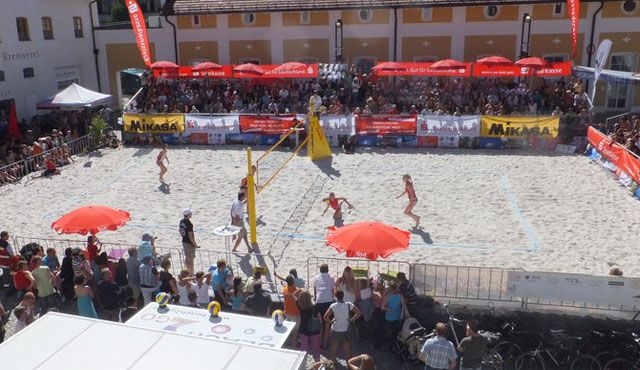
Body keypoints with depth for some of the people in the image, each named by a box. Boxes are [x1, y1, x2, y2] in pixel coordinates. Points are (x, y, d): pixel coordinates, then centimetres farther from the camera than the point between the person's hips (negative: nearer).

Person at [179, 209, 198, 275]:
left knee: (187, 257, 19)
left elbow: (180, 231, 13)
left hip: (184, 241, 8)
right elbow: (190, 235, -24)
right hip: (189, 242, -8)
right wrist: (195, 243, -16)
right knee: (191, 258, 3)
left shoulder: (181, 221, 1)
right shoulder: (189, 224, -25)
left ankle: (188, 271, 31)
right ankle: (191, 273, 12)